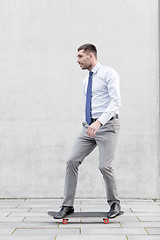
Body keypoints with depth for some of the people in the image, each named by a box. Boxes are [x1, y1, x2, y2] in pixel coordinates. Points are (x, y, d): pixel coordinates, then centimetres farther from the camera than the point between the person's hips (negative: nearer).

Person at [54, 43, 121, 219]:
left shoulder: (108, 73, -4)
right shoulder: (86, 81, 20)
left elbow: (115, 102, -15)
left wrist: (99, 122, -26)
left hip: (107, 125, -7)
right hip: (89, 126, 7)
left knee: (105, 166, -14)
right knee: (72, 161, -5)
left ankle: (114, 203, 9)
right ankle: (68, 205, 1)